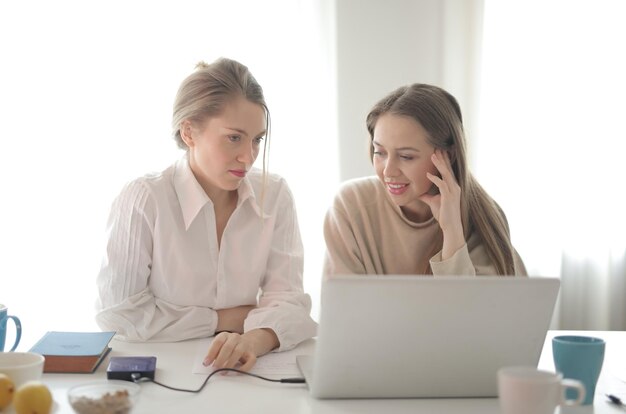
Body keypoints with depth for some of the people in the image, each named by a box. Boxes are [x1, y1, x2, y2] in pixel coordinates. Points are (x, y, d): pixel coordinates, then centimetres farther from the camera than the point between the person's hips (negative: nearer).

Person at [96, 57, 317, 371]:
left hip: (244, 372, 2)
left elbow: (287, 297, -6)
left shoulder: (274, 195, -1)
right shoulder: (142, 200, -11)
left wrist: (255, 339, -28)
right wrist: (222, 320, -8)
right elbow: (119, 314, -12)